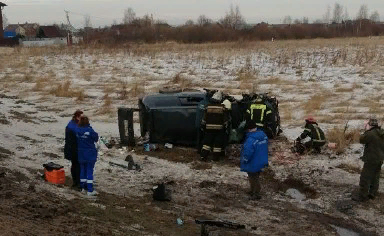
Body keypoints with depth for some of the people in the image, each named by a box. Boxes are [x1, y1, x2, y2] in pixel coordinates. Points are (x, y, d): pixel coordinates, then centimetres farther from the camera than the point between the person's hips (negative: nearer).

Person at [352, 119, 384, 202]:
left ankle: (362, 196, 2)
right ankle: (372, 193, 27)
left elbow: (361, 140, -9)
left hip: (371, 159, -9)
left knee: (365, 178, -2)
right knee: (375, 177, 18)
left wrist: (366, 130, -1)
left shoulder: (370, 133, -22)